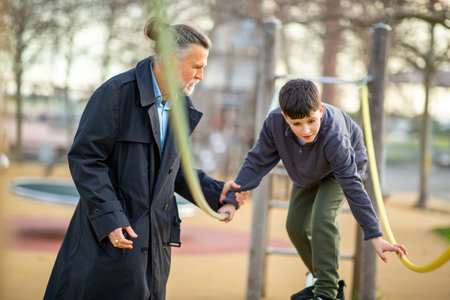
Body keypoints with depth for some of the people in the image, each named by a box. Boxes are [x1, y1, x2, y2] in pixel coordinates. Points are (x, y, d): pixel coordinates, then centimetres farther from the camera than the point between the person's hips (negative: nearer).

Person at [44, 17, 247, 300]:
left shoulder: (181, 107, 11)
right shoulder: (118, 93, -12)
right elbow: (85, 158, -14)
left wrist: (216, 193, 3)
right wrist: (109, 217, -20)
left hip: (154, 239, 7)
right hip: (109, 234, -7)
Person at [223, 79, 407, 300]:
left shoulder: (333, 136, -44)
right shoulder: (274, 122, -35)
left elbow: (352, 185, -40)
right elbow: (257, 161, -20)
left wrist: (375, 236, -40)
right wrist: (232, 199, -27)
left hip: (346, 165, -5)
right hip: (308, 174, 6)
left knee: (322, 217, -26)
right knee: (296, 226, 6)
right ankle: (322, 281, 27)